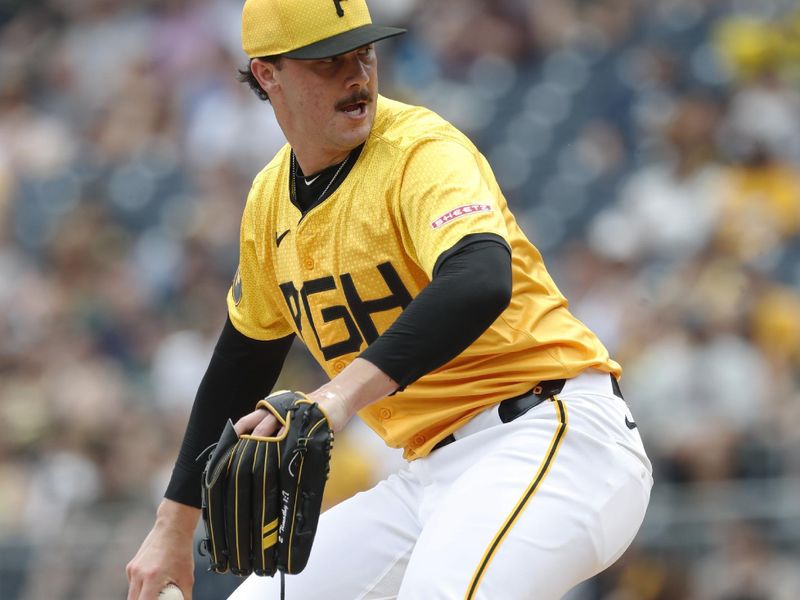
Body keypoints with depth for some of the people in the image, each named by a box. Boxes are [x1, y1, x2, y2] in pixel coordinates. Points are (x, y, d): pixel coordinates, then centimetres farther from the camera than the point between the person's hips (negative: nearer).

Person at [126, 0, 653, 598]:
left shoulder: (423, 149, -14)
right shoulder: (271, 198, 10)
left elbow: (481, 285, -35)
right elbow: (243, 359, 24)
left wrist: (338, 397, -46)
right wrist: (175, 525, 24)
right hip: (434, 470, 8)